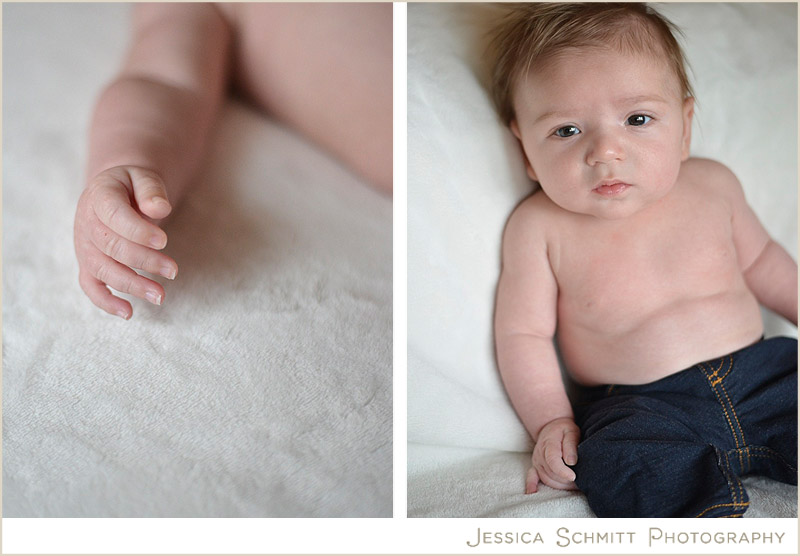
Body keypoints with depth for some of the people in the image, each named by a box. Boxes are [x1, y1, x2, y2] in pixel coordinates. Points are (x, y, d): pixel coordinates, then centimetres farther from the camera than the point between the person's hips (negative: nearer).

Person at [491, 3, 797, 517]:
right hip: (639, 406, -4)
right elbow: (523, 332, -4)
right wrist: (550, 420, -13)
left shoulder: (713, 185, 4)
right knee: (617, 464, -33)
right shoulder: (538, 227, -7)